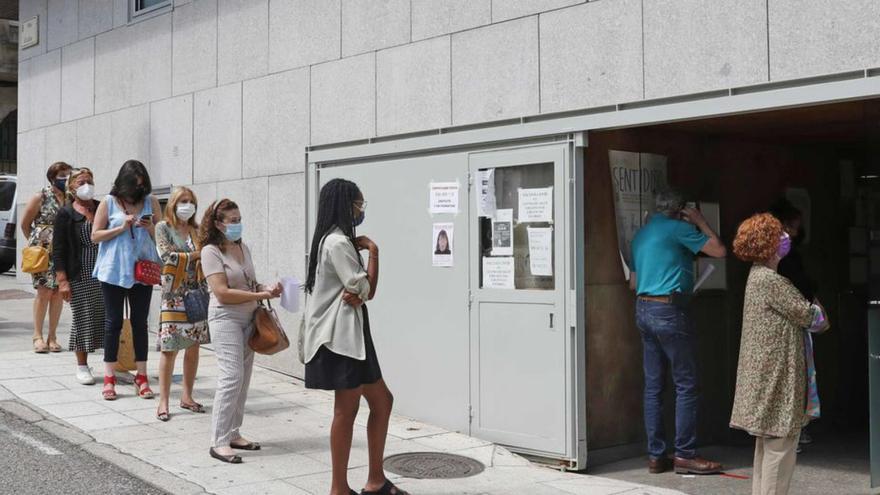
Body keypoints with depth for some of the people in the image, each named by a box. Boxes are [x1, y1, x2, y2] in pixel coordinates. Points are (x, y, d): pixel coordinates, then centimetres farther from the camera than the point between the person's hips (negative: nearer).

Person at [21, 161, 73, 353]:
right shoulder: (41, 197, 0)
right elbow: (25, 223, 8)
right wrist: (34, 243, 10)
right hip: (43, 250, -3)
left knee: (58, 291, 3)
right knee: (44, 290, -7)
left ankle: (52, 336, 11)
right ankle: (38, 336, 2)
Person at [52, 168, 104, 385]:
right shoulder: (66, 214, 1)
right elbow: (58, 250, -2)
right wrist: (62, 280, -10)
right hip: (79, 276, -3)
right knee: (82, 318, 2)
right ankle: (82, 366, 15)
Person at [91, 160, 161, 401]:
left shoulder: (151, 201, 5)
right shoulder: (109, 203, 0)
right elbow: (95, 236, -1)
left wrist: (150, 227, -13)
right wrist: (121, 228, -14)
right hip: (113, 271, -1)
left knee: (140, 322, 7)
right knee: (113, 322, 5)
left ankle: (141, 377, 14)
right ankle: (109, 378, 12)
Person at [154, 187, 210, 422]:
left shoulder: (197, 231, 12)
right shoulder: (163, 228, 2)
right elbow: (167, 256, -9)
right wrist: (196, 255, -7)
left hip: (197, 293, 4)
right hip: (174, 295, -4)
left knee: (193, 346, 7)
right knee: (170, 348, -4)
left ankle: (187, 397, 18)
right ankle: (163, 401, 3)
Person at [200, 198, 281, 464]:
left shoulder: (243, 247, 10)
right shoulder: (211, 251, -11)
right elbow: (222, 293, -18)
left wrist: (266, 288, -2)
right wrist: (260, 295, -18)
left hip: (248, 318, 7)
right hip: (226, 318, -7)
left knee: (243, 379, 9)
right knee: (232, 377, -13)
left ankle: (233, 434, 19)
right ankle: (219, 442, -8)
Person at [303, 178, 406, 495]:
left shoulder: (339, 240, 19)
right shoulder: (338, 242, -14)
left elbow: (358, 291, 17)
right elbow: (367, 290, -15)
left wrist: (356, 294, -5)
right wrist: (372, 250, -6)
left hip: (349, 333, 10)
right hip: (340, 334, -10)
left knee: (382, 401, 12)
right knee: (346, 411, -5)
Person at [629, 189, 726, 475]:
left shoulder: (641, 235, 17)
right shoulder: (677, 228, -6)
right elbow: (719, 251, -5)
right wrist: (701, 222, 7)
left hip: (643, 309, 8)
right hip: (669, 309, -8)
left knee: (654, 385, 9)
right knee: (686, 385, -2)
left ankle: (656, 456, 11)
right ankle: (685, 455, 0)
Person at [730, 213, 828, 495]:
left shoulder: (758, 276, 12)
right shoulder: (771, 280, -18)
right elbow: (808, 316, -13)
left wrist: (809, 313, 3)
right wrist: (816, 310, 6)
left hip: (765, 374, 10)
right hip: (776, 374, -10)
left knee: (767, 443, 16)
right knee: (781, 444, -5)